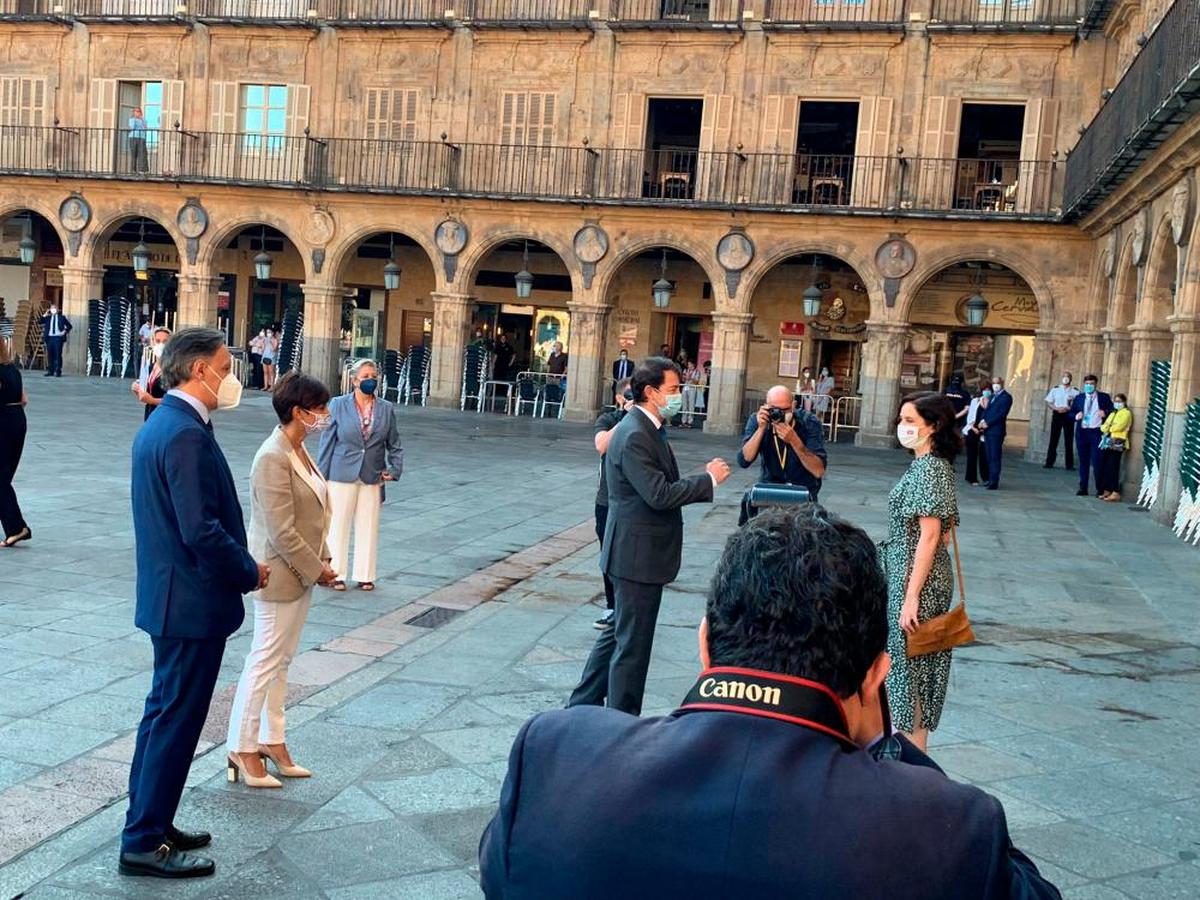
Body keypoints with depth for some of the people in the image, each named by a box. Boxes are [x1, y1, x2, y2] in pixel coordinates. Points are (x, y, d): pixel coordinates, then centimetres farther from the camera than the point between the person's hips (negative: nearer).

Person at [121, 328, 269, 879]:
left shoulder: (159, 424, 10)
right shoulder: (187, 434, -22)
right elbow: (202, 530, -26)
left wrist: (239, 566, 13)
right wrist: (249, 572, -11)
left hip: (168, 595, 10)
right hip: (192, 603, -10)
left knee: (165, 713, 19)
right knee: (175, 720, 1)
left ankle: (148, 825, 31)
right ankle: (145, 843, 13)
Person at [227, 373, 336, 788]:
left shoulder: (299, 451, 7)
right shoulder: (273, 458, -22)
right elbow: (282, 532, -23)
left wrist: (322, 558, 7)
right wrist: (316, 569, -16)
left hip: (302, 574, 9)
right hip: (280, 576, -9)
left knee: (282, 661, 17)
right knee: (265, 661, 2)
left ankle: (272, 740, 28)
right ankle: (242, 749, 16)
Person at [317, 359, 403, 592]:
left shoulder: (387, 409, 4)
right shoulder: (338, 405, -3)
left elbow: (394, 444, 10)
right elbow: (327, 441, -1)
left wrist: (395, 468, -5)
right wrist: (322, 477, -3)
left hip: (372, 477, 2)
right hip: (342, 475, -2)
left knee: (368, 527, 9)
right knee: (339, 525, 5)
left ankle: (365, 575, 21)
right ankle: (336, 574, 17)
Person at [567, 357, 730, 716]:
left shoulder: (647, 429, 12)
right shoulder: (634, 436, -21)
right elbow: (659, 495, -27)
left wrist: (703, 480, 5)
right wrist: (709, 478, -19)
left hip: (637, 551, 11)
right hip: (638, 555, -11)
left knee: (620, 633, 21)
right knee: (633, 645, 1)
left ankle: (583, 705, 33)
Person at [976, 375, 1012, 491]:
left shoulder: (1006, 397, -4)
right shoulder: (992, 396, 22)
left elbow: (1002, 413, -13)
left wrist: (987, 423, -15)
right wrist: (982, 420, -2)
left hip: (996, 430, -8)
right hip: (987, 430, 8)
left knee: (995, 457, -8)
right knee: (989, 457, 9)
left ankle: (994, 482, -8)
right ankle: (990, 480, 13)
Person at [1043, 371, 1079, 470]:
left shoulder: (1075, 391, 2)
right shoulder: (1055, 389, 6)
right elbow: (1048, 402, 4)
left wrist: (1068, 408, -17)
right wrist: (1057, 408, -12)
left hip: (1069, 415, -1)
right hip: (1057, 415, 1)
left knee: (1069, 440, 1)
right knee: (1053, 439, 2)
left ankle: (1069, 464, 7)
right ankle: (1049, 462, 6)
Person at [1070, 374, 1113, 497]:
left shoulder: (1104, 397, 6)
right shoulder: (1078, 398, 13)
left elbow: (1113, 411, 5)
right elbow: (1071, 413, 13)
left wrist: (1105, 412, -15)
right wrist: (1076, 416, -8)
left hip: (1097, 432, -3)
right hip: (1082, 432, 3)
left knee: (1097, 461, -6)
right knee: (1083, 461, 7)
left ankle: (1099, 489, 3)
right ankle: (1083, 488, 13)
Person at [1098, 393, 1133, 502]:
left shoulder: (1126, 413, -1)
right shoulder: (1112, 413, 24)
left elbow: (1119, 426, -14)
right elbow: (1103, 427, 17)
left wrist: (1108, 428, 2)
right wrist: (1106, 428, -5)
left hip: (1117, 443, -8)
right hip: (1107, 442, 8)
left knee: (1113, 468, -12)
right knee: (1103, 467, 2)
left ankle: (1115, 493, -11)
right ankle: (1106, 491, 8)